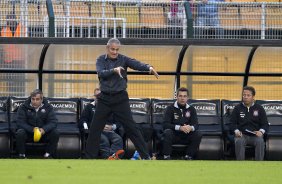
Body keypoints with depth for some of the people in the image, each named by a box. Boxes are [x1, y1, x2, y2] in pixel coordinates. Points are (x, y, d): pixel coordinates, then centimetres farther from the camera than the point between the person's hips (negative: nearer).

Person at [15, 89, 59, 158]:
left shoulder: (48, 107, -2)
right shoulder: (23, 107, -7)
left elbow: (53, 122, -10)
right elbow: (20, 123, -15)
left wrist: (44, 129, -31)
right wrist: (32, 129, -32)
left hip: (43, 132, 2)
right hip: (28, 133, -2)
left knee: (55, 133, -24)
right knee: (20, 133, -34)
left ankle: (48, 154, -11)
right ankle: (21, 155, -17)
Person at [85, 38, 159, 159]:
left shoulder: (123, 59, -3)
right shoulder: (101, 60, 2)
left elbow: (136, 64, -21)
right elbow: (101, 73, -17)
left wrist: (149, 68, -41)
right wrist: (114, 70, -35)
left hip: (120, 98, -2)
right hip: (104, 98, 2)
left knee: (130, 127, -6)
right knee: (95, 129, 3)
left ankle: (145, 156, -5)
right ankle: (89, 157, 13)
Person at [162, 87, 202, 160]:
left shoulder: (191, 109, 8)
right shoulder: (170, 108, -1)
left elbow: (196, 125, 0)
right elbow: (165, 124, -12)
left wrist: (191, 128, -27)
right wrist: (180, 128, -28)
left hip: (186, 136, 3)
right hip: (174, 135, -3)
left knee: (198, 135, -24)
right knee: (167, 132, -34)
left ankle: (188, 156, -15)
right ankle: (166, 157, -27)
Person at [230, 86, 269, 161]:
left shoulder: (259, 109, 11)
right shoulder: (237, 108, 12)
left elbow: (265, 124, 11)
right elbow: (232, 122, 10)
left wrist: (261, 131, -11)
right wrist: (236, 131, -11)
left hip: (255, 135, 0)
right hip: (242, 135, 0)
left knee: (260, 142, -33)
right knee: (239, 141, -35)